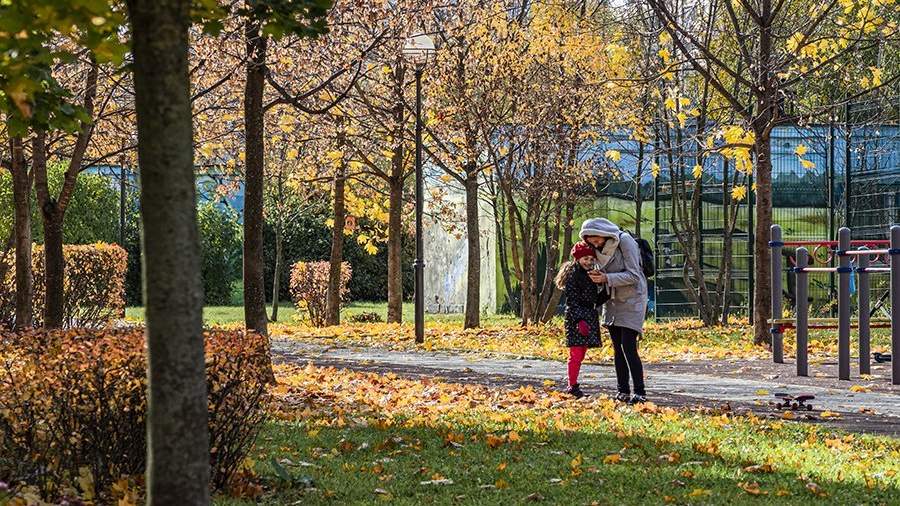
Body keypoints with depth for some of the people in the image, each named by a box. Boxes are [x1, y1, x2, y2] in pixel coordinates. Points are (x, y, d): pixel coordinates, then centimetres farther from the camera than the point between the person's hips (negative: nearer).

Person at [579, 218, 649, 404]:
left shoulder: (625, 242, -17)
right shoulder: (600, 248, 4)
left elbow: (633, 275, -19)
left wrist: (607, 278, -25)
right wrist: (598, 277, -8)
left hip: (631, 300, -7)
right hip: (612, 302, 7)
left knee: (628, 347, -14)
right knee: (618, 348, 7)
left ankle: (640, 392, -11)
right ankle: (622, 390, 13)